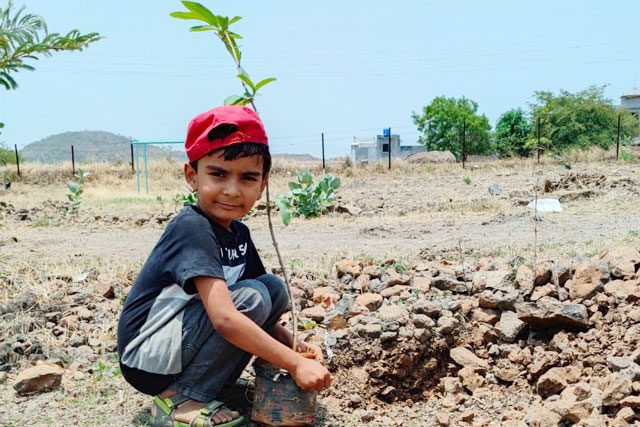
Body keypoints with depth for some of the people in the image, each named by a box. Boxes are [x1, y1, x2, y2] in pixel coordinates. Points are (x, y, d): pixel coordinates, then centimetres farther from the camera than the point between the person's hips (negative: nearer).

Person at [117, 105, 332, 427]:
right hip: (146, 357, -8)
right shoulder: (192, 228, -22)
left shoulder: (238, 234, 5)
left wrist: (296, 345, -8)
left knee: (274, 287, -1)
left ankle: (210, 385, 1)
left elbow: (262, 314, 10)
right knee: (252, 295, -21)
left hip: (178, 346, 8)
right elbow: (225, 318, -32)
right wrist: (295, 364, -29)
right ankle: (179, 398, -10)